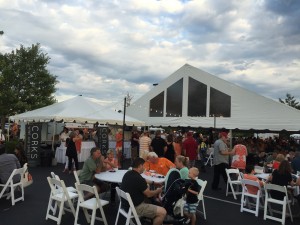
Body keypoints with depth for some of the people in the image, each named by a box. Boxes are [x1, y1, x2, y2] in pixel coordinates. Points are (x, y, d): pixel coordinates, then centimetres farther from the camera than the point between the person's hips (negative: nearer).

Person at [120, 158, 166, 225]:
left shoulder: (127, 174, 2)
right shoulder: (138, 178, -26)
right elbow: (149, 194, -11)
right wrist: (158, 191, 7)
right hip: (134, 207, -10)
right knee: (162, 212, -12)